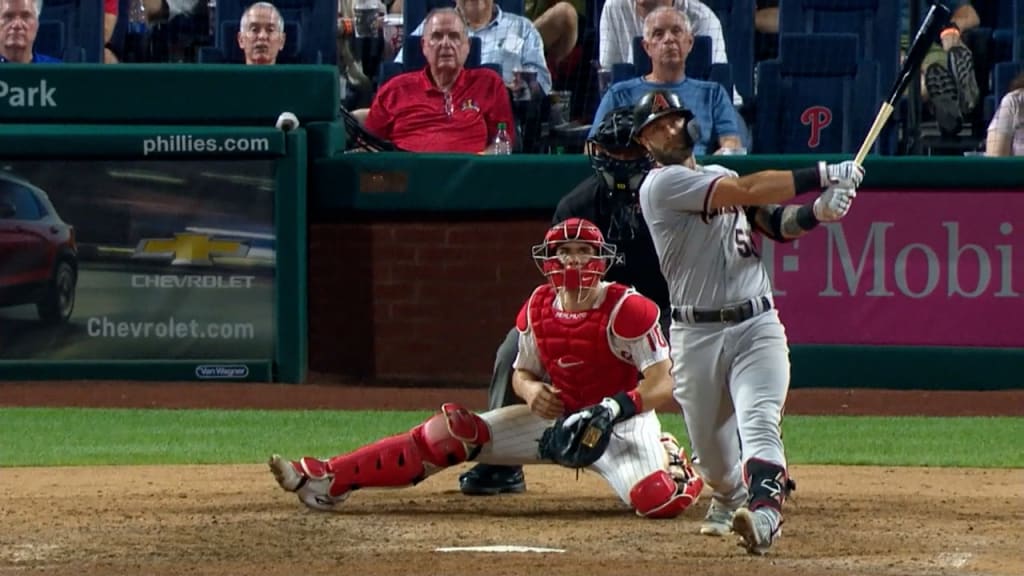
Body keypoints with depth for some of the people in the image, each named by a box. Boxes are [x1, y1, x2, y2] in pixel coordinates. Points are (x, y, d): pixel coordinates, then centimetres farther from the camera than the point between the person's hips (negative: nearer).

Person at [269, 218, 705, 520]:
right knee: (455, 430, -9)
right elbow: (522, 373, 10)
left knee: (658, 501, -33)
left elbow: (664, 386, -21)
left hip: (621, 423, -5)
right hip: (559, 419, 5)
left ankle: (667, 461, 10)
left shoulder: (626, 309, -20)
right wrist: (531, 391, -14)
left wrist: (610, 409, -33)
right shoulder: (538, 309, -3)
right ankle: (326, 480, -11)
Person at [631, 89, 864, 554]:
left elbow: (777, 224, 9)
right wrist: (824, 175, -16)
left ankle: (763, 515, -41)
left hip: (758, 327, 3)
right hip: (697, 335, -3)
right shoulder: (662, 185, -7)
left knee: (759, 425, -22)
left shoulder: (723, 175, 18)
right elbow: (747, 192, -18)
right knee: (712, 450, 9)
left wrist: (818, 211, -13)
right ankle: (730, 497, 42)